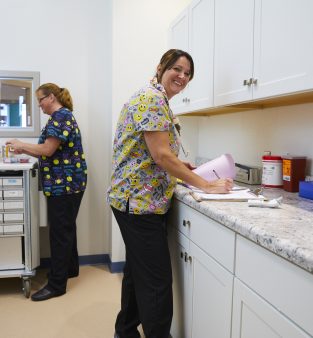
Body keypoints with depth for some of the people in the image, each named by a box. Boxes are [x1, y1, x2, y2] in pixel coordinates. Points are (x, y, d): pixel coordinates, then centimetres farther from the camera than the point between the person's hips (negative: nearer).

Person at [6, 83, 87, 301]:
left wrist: (22, 145, -6)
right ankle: (71, 268, 33)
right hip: (67, 183, 10)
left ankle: (56, 285, 4)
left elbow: (48, 149, -21)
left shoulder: (60, 116, -13)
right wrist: (24, 150, 11)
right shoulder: (63, 116, 18)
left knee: (60, 232, -4)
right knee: (66, 228, 19)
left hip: (64, 183, -10)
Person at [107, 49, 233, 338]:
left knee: (137, 271, 21)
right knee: (157, 280, -3)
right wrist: (206, 185, -16)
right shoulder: (152, 98, -14)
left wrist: (180, 166, 11)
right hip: (141, 200, -11)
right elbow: (161, 155, -21)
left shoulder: (159, 101, 18)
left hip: (137, 199, 11)